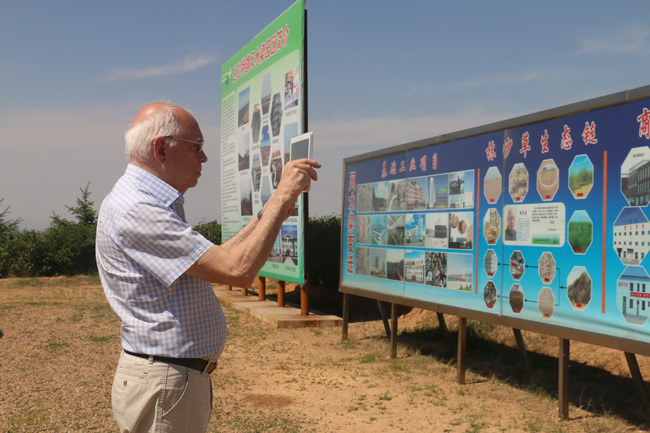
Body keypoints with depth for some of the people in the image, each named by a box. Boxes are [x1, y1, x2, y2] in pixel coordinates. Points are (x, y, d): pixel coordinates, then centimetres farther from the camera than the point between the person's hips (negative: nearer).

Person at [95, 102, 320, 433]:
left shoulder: (152, 204, 14)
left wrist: (269, 213, 8)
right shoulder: (136, 210, -21)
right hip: (162, 384, -10)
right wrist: (282, 197, -18)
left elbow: (213, 262, 14)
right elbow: (238, 270, -27)